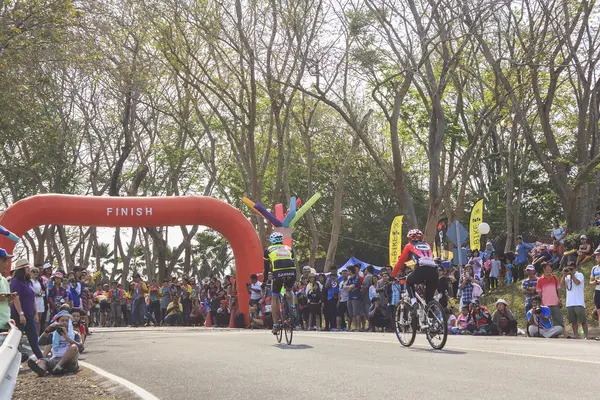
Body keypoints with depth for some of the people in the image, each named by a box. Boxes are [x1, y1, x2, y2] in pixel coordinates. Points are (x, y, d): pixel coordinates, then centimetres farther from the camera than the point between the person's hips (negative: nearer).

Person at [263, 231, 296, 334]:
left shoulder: (269, 250, 21)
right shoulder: (289, 249, 28)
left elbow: (266, 268, 20)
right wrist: (293, 278, 40)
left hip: (278, 274, -3)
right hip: (291, 273, 3)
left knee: (274, 298, 14)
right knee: (289, 291, 34)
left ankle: (276, 325, 10)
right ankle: (292, 309, 8)